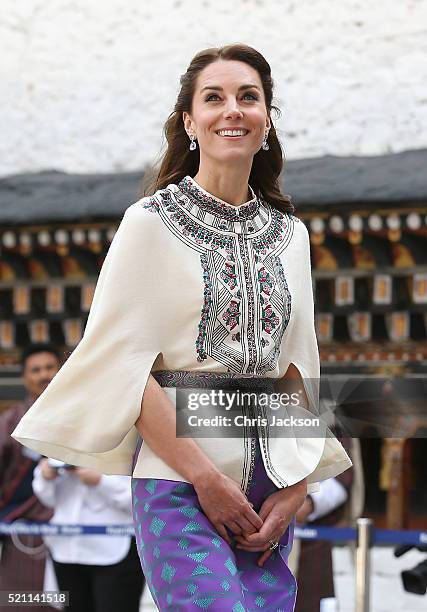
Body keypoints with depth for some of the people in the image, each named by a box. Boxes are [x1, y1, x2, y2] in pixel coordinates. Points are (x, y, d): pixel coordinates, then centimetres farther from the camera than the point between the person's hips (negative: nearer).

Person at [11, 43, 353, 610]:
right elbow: (124, 362, -9)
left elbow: (299, 368, 13)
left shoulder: (290, 234, 13)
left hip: (271, 493, 5)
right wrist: (207, 478, -13)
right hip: (180, 482, -5)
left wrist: (295, 489, -1)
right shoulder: (152, 222, -2)